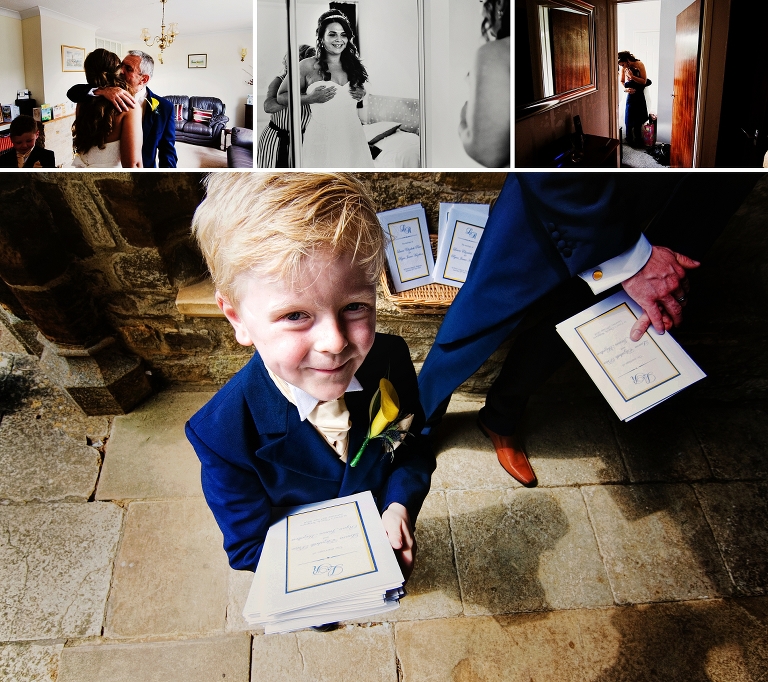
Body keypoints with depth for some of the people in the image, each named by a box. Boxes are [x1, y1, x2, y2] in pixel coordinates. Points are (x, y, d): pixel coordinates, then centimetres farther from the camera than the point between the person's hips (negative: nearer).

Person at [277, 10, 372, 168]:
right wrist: (312, 98, -12)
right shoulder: (308, 66, -3)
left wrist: (362, 94, 5)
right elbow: (281, 96, 1)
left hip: (352, 136, 4)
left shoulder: (353, 64, 10)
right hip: (322, 137, -4)